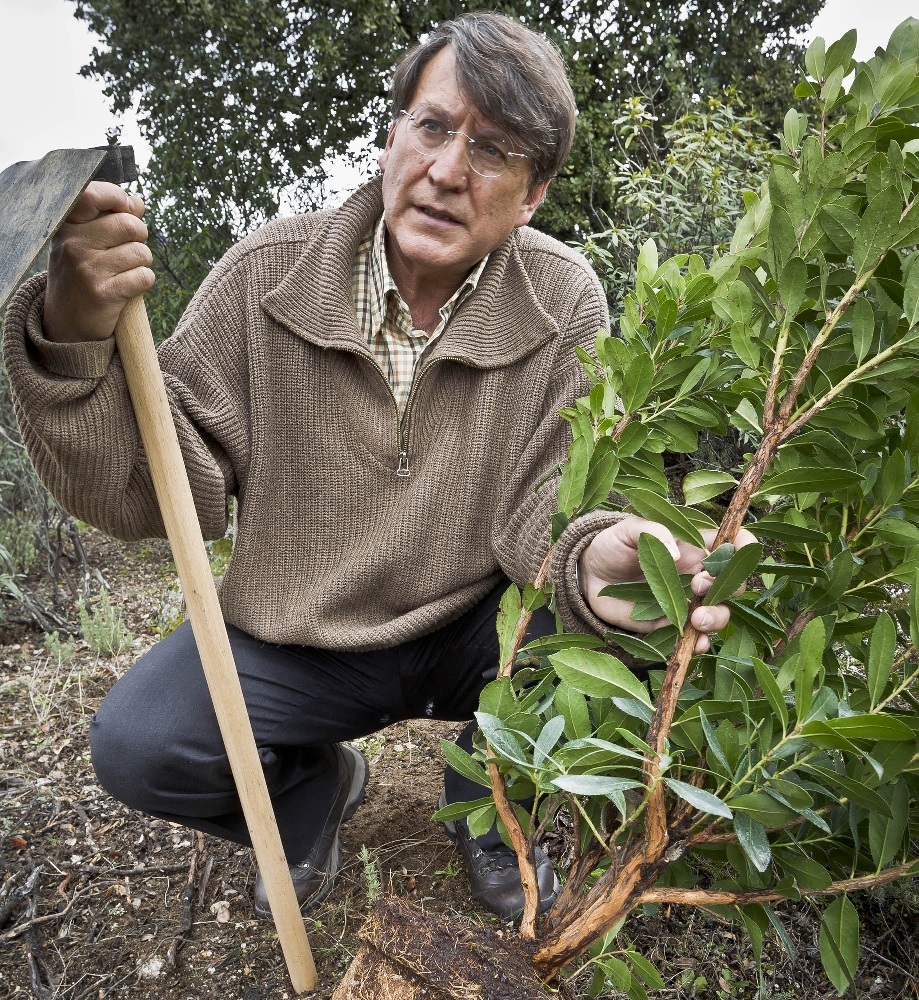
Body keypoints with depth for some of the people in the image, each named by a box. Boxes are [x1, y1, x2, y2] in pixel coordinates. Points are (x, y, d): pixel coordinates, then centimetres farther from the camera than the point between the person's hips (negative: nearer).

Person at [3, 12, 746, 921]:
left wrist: (591, 556, -39)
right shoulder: (268, 275, -12)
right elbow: (154, 495, -12)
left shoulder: (565, 304, -12)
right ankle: (313, 785, 18)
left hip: (474, 634, 1)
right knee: (134, 744, -19)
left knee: (606, 629, -25)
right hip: (294, 641, 1)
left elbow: (542, 505, -14)